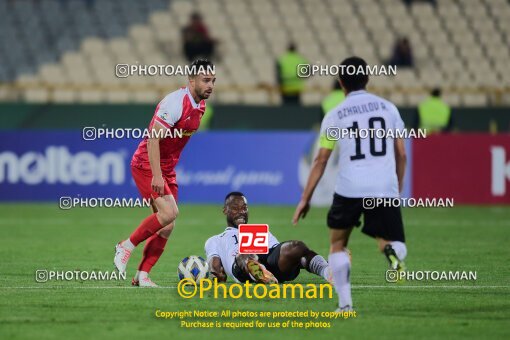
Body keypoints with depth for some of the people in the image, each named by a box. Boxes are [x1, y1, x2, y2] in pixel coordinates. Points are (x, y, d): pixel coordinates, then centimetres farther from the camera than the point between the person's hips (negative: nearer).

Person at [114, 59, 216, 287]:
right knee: (168, 213, -23)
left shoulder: (200, 105, 8)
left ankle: (142, 276, 6)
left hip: (167, 169, 9)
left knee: (167, 226, 2)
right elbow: (153, 138, -25)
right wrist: (156, 175, -29)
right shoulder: (175, 102, -20)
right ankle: (126, 246, -7)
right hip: (147, 165, -9)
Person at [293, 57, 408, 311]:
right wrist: (397, 190, 24)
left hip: (349, 190, -1)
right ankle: (393, 251, -28)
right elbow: (401, 154, 12)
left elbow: (321, 160, 5)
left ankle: (345, 303, 5)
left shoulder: (335, 115, 5)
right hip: (385, 189, 1)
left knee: (337, 244, 18)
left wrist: (305, 199, 11)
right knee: (391, 242, 11)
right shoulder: (388, 108, 10)